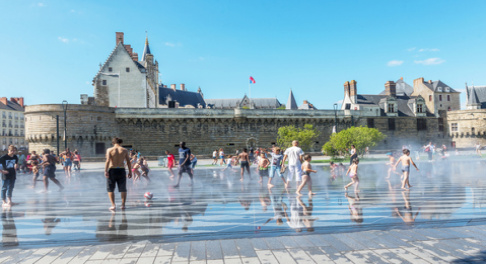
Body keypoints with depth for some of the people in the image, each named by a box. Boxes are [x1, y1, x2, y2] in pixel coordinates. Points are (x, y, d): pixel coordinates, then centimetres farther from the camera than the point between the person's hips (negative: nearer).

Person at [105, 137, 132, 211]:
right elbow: (128, 162, 2)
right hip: (121, 170, 1)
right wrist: (130, 171, 8)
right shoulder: (125, 150, 3)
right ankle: (123, 205, 12)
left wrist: (105, 171, -12)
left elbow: (108, 161, -12)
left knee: (110, 189, 9)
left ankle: (113, 205, 0)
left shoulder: (109, 150, -1)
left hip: (112, 170, -1)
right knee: (123, 189, 11)